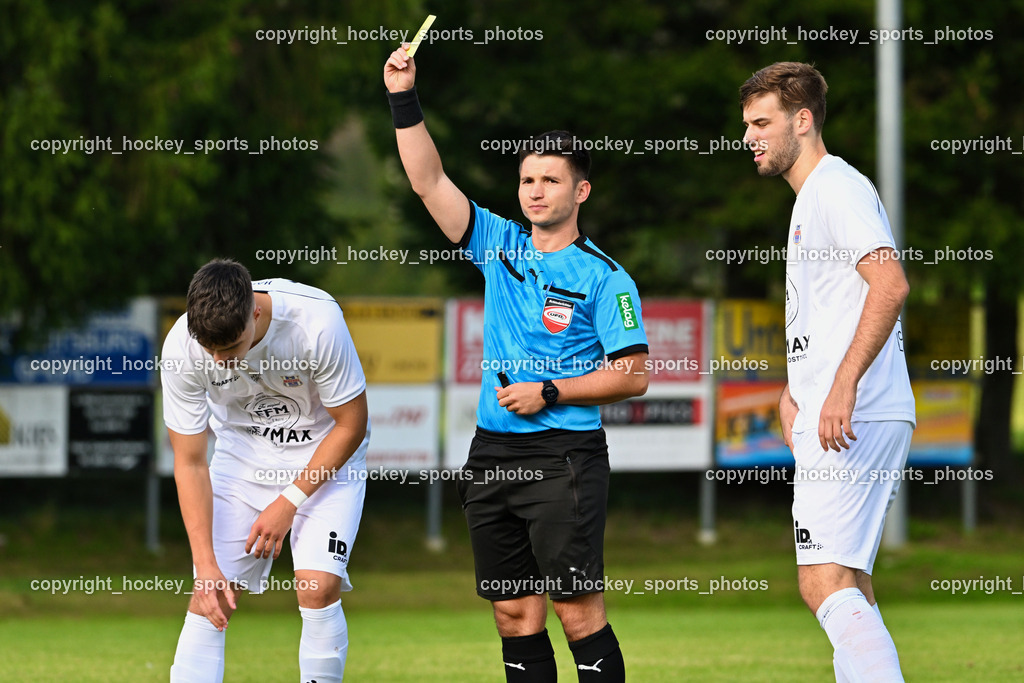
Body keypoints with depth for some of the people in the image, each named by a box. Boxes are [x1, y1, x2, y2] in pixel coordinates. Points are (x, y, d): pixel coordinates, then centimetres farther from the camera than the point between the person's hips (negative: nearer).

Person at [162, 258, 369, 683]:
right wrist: (205, 564, -21)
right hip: (243, 452, 2)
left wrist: (289, 502, -17)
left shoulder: (317, 322, -33)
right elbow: (189, 463, -15)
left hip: (326, 452, -2)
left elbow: (351, 425, -17)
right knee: (209, 597, -9)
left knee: (317, 585, -21)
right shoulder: (182, 347, -25)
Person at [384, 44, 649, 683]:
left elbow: (634, 374, -6)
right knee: (515, 614, 6)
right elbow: (429, 182, 7)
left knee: (579, 611, -9)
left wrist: (549, 393, -12)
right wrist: (405, 100, -1)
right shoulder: (501, 246, 11)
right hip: (493, 451, 6)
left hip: (565, 456, -6)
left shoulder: (604, 277, -4)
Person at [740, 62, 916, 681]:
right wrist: (794, 388, 18)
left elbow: (891, 285, -23)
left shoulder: (837, 186, -9)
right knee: (846, 585, 12)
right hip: (831, 419, 11)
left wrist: (843, 386, -28)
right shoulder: (813, 196, 23)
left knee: (826, 583, -17)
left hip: (853, 421, -11)